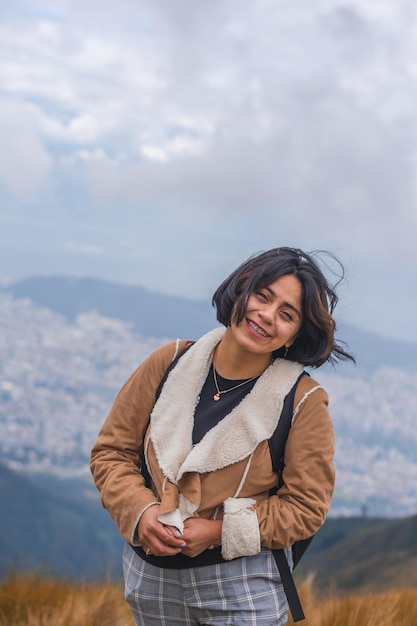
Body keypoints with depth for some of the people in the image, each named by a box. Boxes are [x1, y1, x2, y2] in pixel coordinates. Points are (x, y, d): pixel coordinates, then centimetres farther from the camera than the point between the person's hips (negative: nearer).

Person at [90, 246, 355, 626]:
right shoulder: (170, 363, -4)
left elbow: (306, 507, -9)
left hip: (244, 584, -3)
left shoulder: (304, 401, -12)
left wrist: (219, 531, -18)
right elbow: (111, 451, 2)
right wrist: (139, 511, -16)